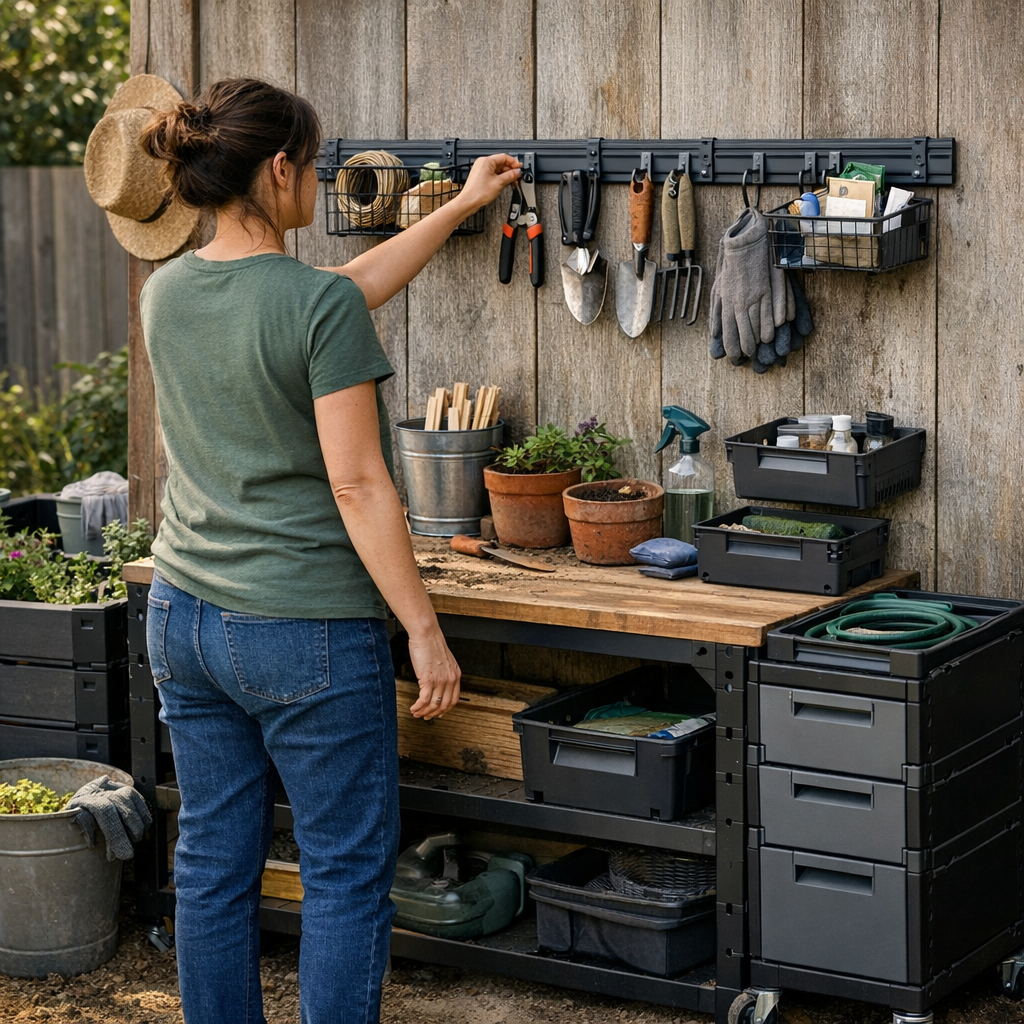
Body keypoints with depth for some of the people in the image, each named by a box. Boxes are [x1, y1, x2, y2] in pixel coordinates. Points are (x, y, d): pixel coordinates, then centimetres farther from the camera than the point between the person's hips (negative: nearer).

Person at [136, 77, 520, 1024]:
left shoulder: (166, 295, 5)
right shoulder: (320, 309, -17)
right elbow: (358, 487, -19)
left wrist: (460, 208, 24)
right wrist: (424, 628, -12)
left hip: (183, 620, 7)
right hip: (305, 631, -7)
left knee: (213, 864, 14)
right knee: (348, 873, 4)